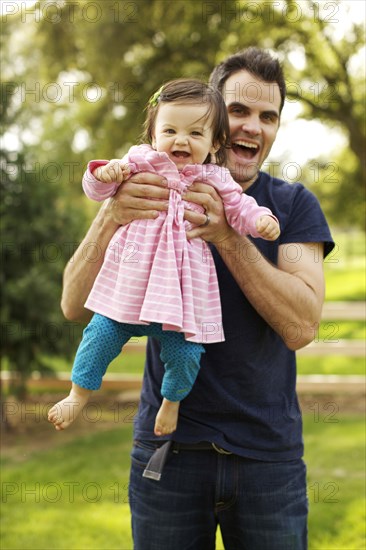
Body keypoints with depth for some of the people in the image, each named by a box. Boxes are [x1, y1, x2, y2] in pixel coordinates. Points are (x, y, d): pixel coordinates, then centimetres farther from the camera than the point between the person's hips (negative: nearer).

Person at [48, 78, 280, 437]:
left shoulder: (214, 179, 3)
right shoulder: (140, 163, 3)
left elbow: (239, 208, 3)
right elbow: (96, 190, 5)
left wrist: (261, 220, -18)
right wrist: (105, 174, -17)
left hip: (184, 283, 0)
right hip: (130, 278, 0)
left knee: (185, 350, -2)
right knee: (102, 333, 0)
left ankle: (172, 401, 29)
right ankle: (78, 394, 23)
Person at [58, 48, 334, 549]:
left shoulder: (293, 205, 1)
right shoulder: (154, 194, 2)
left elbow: (301, 326, -13)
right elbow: (76, 306, -6)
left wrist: (227, 236, -25)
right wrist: (111, 218, -24)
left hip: (269, 453, 0)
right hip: (168, 447, 0)